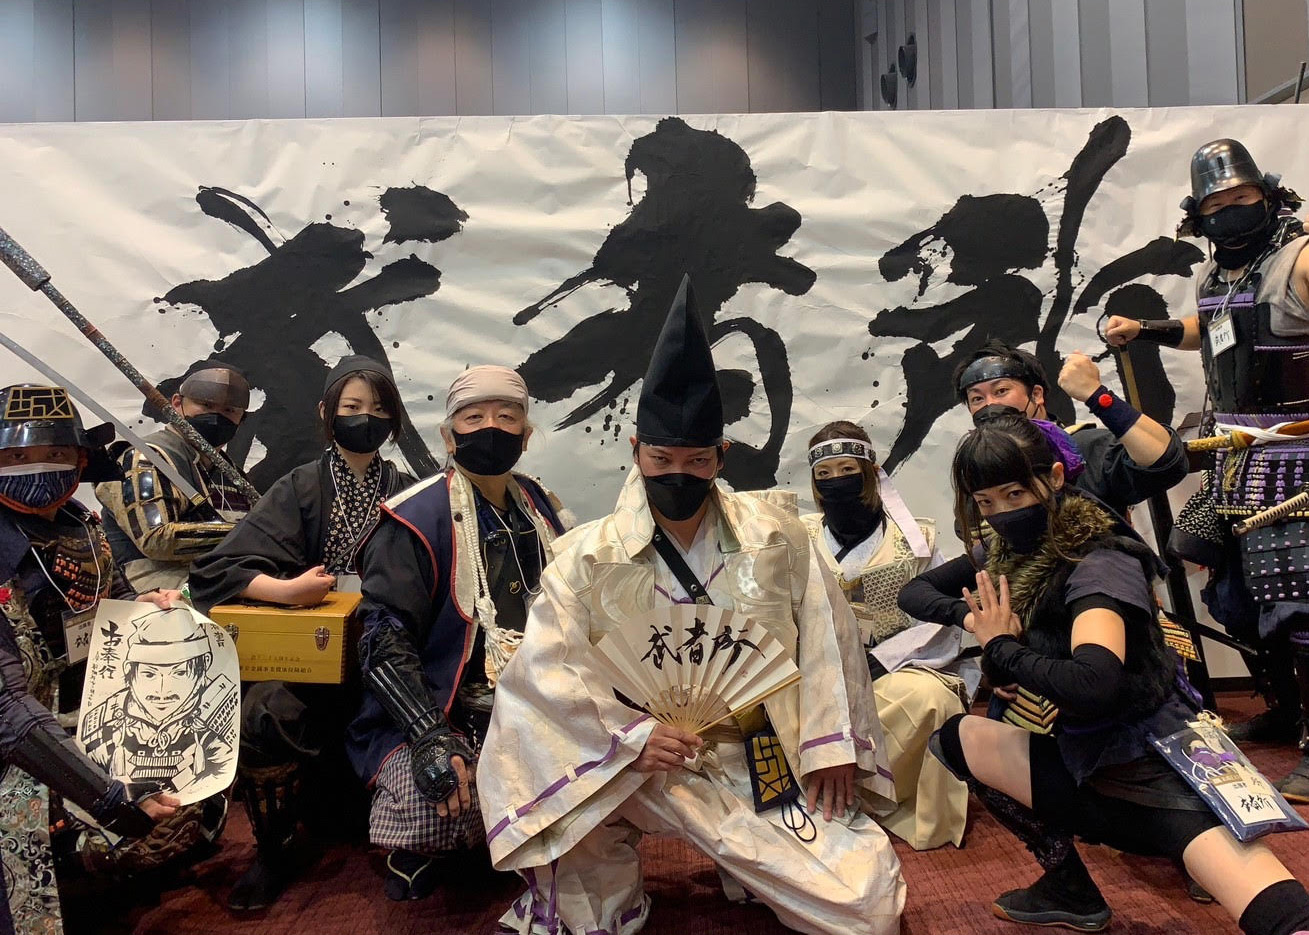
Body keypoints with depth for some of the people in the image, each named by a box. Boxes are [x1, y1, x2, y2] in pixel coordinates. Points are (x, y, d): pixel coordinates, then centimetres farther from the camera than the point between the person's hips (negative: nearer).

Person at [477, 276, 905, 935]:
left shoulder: (775, 537, 2)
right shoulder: (590, 557, -5)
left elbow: (825, 639, 5)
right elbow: (545, 665, -13)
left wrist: (830, 746, -3)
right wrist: (630, 738, -23)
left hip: (766, 759, 2)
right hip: (639, 764, -2)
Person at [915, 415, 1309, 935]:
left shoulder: (1100, 565, -21)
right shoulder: (1008, 554, 0)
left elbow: (1092, 685, -38)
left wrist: (1002, 649, -20)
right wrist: (978, 619, -5)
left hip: (1159, 774, -8)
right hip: (1090, 768, 8)